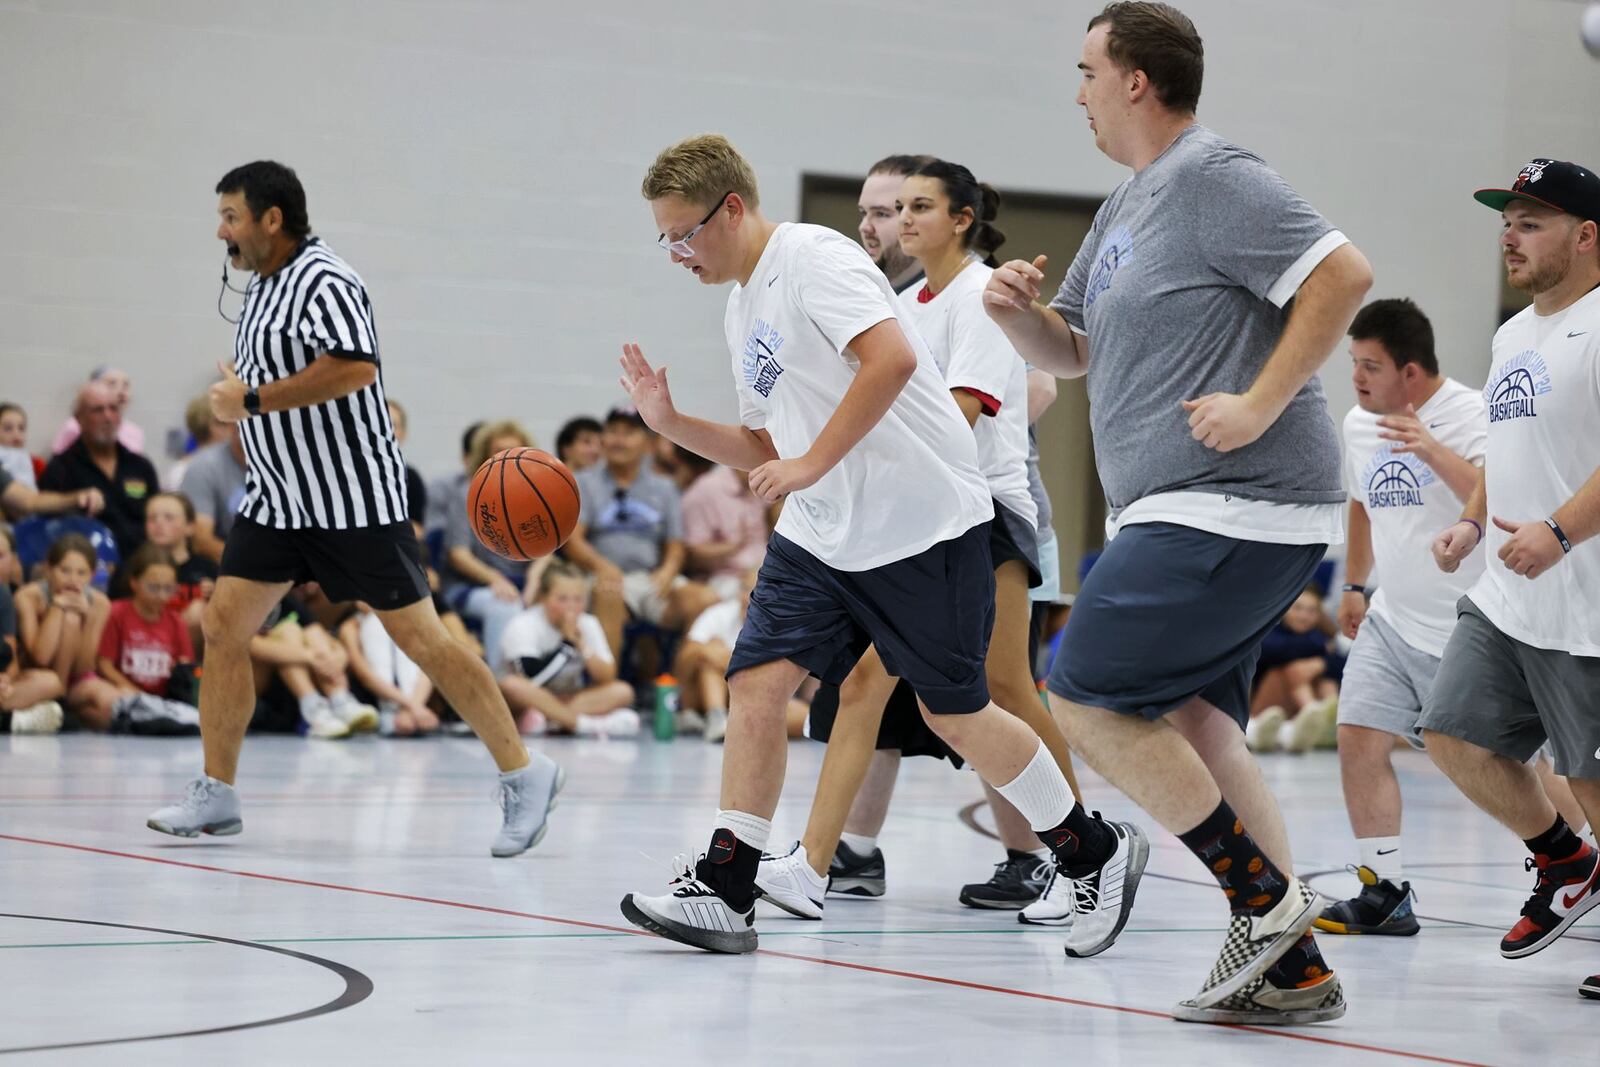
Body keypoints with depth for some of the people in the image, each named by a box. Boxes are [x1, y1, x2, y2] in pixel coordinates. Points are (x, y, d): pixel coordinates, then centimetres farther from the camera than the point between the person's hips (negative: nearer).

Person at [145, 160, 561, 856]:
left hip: (354, 500, -9)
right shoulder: (263, 284, 13)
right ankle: (215, 797, 7)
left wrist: (253, 400, -26)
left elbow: (354, 367, -32)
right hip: (278, 499, 9)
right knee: (223, 625, 0)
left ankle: (525, 775, 2)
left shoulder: (324, 283, -17)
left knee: (420, 638, -6)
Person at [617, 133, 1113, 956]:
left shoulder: (813, 258, -13)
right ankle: (725, 891, -6)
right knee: (756, 681, -7)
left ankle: (1090, 849, 21)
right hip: (820, 535, 8)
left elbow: (893, 359, -28)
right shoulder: (743, 308, 15)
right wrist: (671, 423, 6)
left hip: (923, 520, -8)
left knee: (954, 714, 1)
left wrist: (811, 465, -26)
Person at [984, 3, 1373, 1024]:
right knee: (1193, 723, 9)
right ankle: (1294, 970, 11)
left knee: (1087, 695, -11)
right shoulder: (1126, 208, 20)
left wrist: (1260, 406, -21)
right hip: (1190, 516, 10)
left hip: (1233, 509, -10)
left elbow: (1345, 274, -20)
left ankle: (1264, 896, -5)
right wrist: (1019, 309, 4)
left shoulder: (1213, 176, -11)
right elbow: (1073, 352, 26)